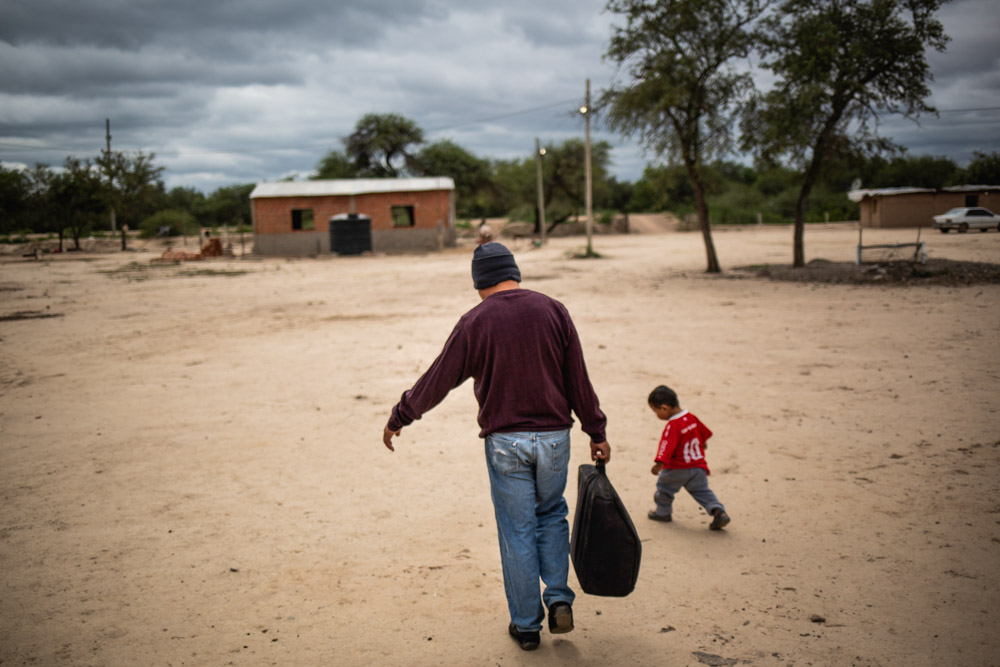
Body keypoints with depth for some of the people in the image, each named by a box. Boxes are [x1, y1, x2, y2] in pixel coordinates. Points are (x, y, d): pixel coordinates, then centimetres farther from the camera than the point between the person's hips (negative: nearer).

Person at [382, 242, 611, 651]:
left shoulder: (475, 322, -7)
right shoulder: (552, 311, -1)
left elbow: (437, 380, -2)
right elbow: (579, 380, 1)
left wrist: (398, 419, 11)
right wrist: (597, 432, 10)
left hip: (504, 442, -2)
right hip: (553, 437, 2)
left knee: (517, 532, 9)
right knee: (552, 515, 24)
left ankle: (526, 625, 20)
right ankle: (559, 600, 14)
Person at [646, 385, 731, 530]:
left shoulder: (672, 426, -22)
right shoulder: (691, 417, 3)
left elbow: (667, 446, -31)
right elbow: (704, 432, 19)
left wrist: (659, 464, -36)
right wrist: (703, 443, 39)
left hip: (676, 469, -7)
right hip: (698, 466, 7)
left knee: (664, 487, 16)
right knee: (702, 491, 12)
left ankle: (663, 512, 29)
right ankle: (718, 511, -5)